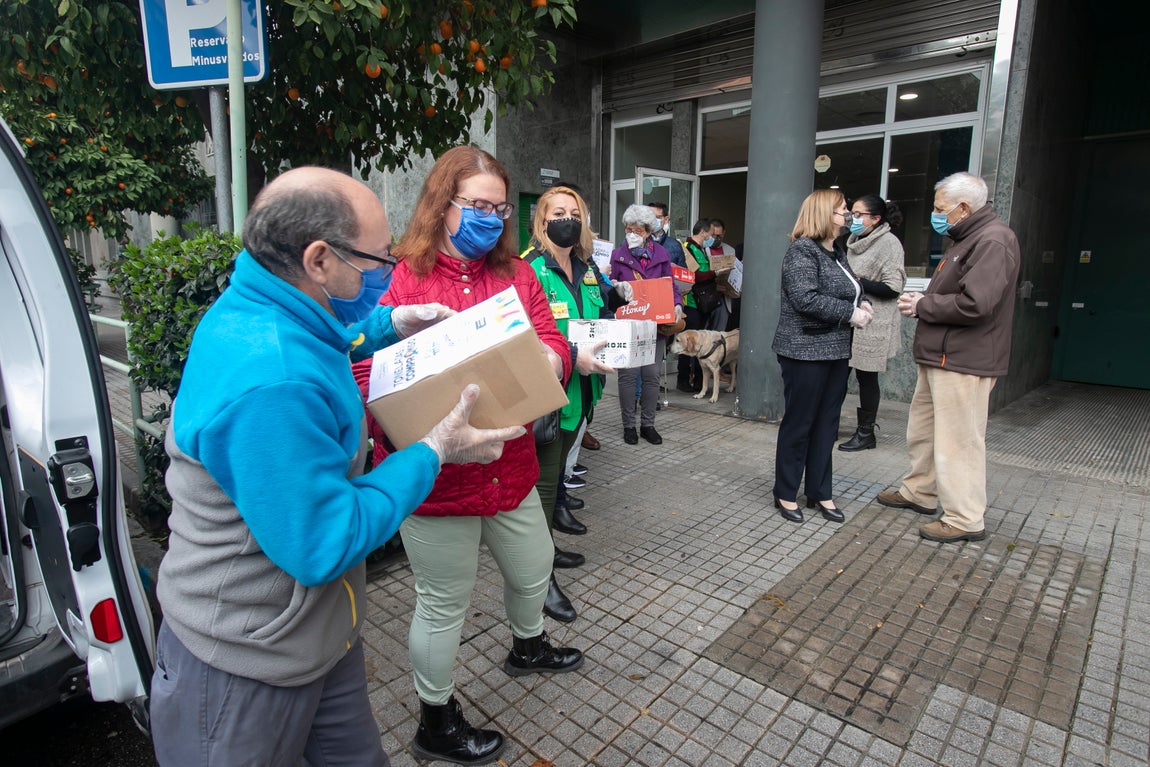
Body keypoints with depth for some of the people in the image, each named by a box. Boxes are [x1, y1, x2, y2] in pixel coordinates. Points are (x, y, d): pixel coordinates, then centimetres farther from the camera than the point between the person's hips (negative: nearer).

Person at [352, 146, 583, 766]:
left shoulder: (515, 273, 5)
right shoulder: (399, 277, -12)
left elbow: (554, 344, -2)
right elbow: (367, 374, -17)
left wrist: (540, 364, -26)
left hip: (509, 469, 6)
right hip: (434, 479, -6)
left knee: (533, 569, 26)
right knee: (444, 605, 13)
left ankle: (528, 648, 61)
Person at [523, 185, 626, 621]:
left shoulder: (587, 269, 10)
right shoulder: (530, 269, -15)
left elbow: (598, 318, 23)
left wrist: (618, 297, 4)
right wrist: (571, 355, -32)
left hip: (580, 389, 9)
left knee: (556, 467, 22)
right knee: (543, 481, 0)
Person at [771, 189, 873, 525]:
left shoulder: (837, 252, 15)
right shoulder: (802, 251, -12)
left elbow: (848, 293, 25)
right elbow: (806, 299, -24)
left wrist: (861, 304, 3)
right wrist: (851, 314, -17)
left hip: (836, 351, 9)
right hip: (806, 351, -9)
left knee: (827, 424, 13)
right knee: (798, 424, 1)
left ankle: (820, 493, 25)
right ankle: (786, 494, 15)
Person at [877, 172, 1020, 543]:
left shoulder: (993, 241, -16)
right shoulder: (967, 238, 18)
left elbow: (974, 304, -26)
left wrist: (922, 305, -13)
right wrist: (923, 301, 5)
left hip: (963, 362, -11)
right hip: (940, 357, 11)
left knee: (958, 441, -3)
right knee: (922, 429, 20)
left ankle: (965, 520, 8)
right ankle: (919, 493, 35)